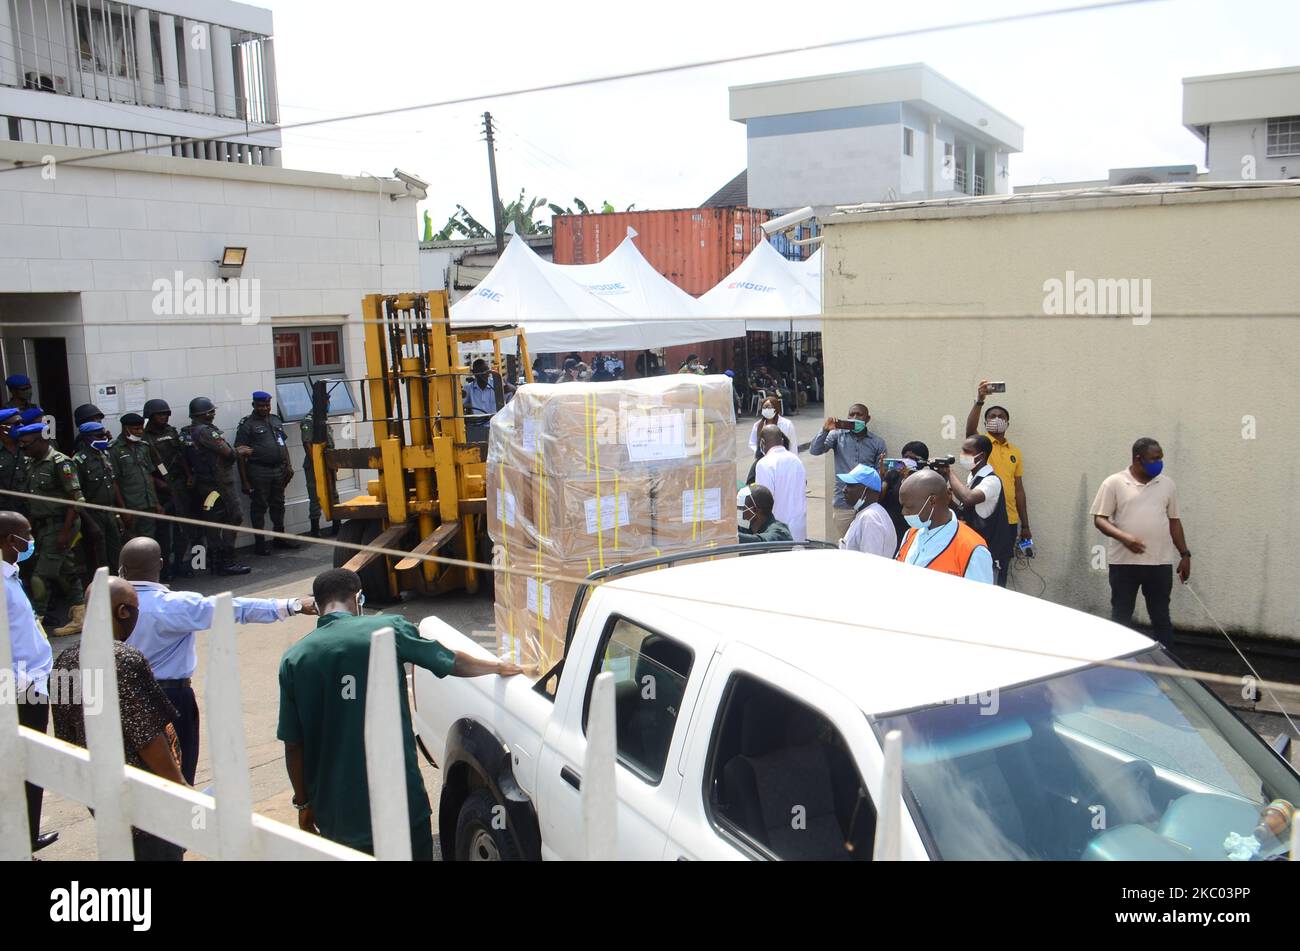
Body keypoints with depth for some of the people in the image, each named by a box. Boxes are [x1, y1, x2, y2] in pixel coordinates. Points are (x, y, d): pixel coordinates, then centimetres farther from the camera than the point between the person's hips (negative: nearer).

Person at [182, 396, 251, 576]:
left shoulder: (186, 433, 11)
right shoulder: (206, 432, -17)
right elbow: (228, 454, -19)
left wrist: (235, 450, 15)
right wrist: (241, 452, 1)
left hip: (201, 485, 9)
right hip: (219, 485, -9)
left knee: (212, 524, 13)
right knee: (231, 520, -2)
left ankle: (214, 563, 18)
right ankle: (227, 563, -3)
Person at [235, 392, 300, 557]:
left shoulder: (276, 420, 14)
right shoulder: (247, 424, -5)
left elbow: (284, 444, 21)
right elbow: (240, 454, -7)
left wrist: (288, 465, 10)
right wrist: (244, 480, -11)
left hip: (279, 470, 6)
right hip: (259, 472, -6)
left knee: (278, 504, 14)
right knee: (259, 506, 0)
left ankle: (279, 538, 25)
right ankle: (259, 542, 7)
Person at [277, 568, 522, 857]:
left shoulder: (294, 659, -1)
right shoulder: (388, 628, -7)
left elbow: (293, 745, 1)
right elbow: (453, 662, 6)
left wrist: (303, 803, 14)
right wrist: (498, 667, 24)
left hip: (335, 814, 2)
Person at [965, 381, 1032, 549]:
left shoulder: (1015, 452, 14)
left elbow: (1019, 490, 15)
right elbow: (970, 429, -22)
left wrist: (1025, 525, 12)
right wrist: (979, 401, -34)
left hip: (1009, 520, 4)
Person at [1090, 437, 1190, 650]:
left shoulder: (1167, 484, 9)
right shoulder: (1114, 483, -4)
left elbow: (1174, 521, 15)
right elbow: (1099, 519, -6)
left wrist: (1185, 554, 11)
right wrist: (1123, 537, -22)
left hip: (1160, 563, 3)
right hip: (1124, 562, -3)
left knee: (1161, 617, 9)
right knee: (1121, 617, 4)